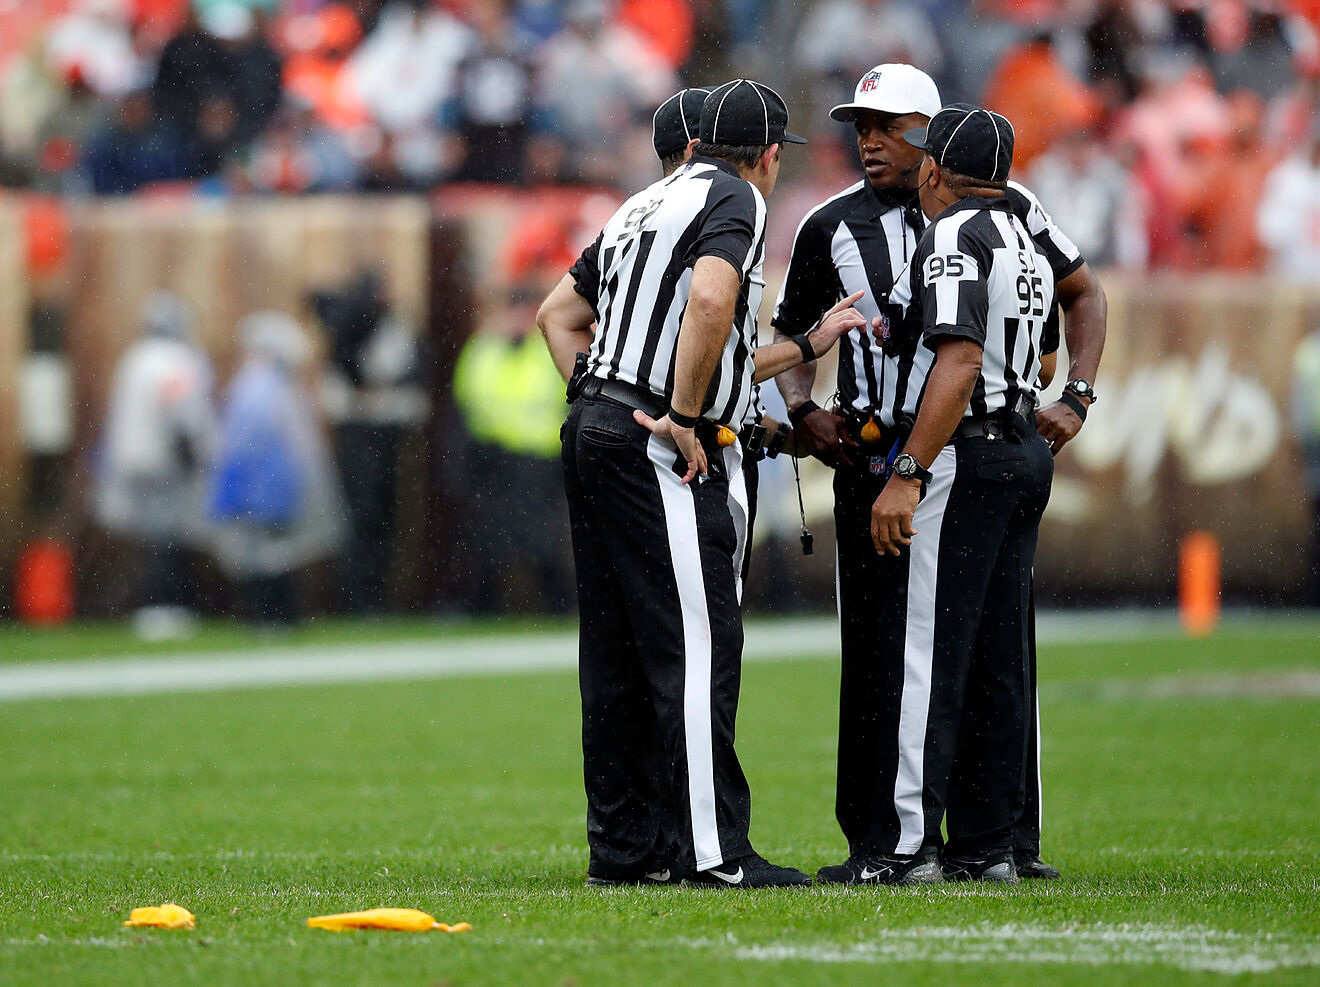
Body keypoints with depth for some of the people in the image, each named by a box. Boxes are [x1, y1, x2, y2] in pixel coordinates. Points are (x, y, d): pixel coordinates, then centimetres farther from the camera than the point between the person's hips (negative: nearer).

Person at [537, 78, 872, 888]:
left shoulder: (646, 207, 22)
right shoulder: (733, 199, -4)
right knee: (696, 647, -9)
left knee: (617, 657, 10)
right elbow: (710, 302, -23)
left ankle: (624, 845, 14)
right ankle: (713, 850, -11)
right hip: (666, 454, -9)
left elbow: (559, 313, 27)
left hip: (595, 435, 9)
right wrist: (684, 419, -17)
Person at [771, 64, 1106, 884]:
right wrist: (803, 409, 1)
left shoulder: (999, 207, 2)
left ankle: (1009, 839, 5)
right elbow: (790, 330, 20)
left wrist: (1075, 401, 2)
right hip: (875, 460, 1)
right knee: (879, 654, -1)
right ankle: (883, 839, 3)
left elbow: (1083, 294, 14)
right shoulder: (833, 227, 6)